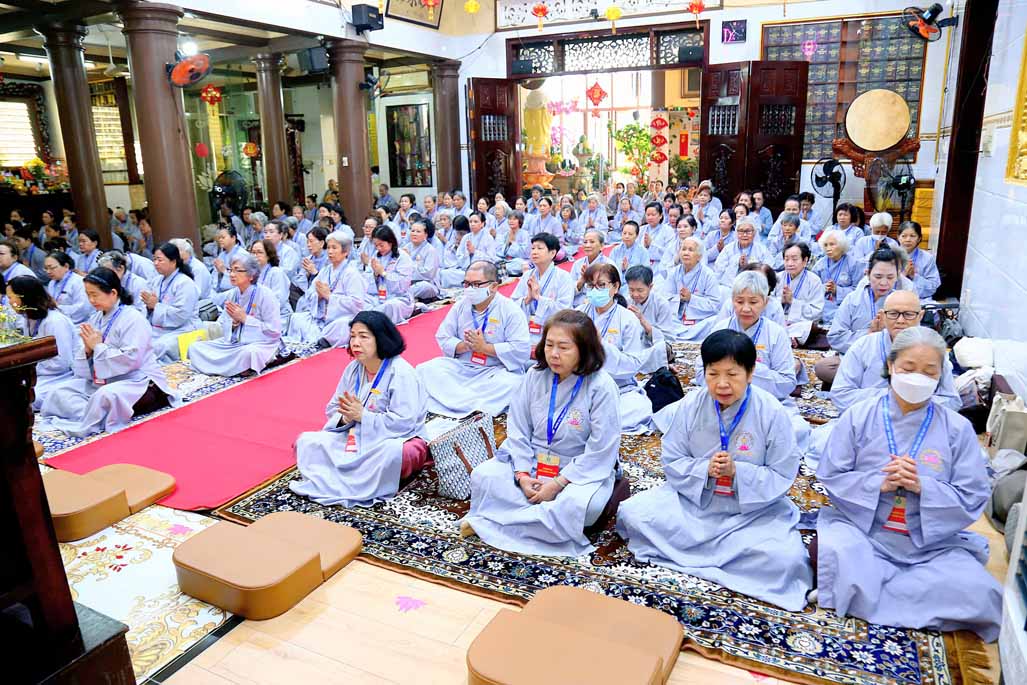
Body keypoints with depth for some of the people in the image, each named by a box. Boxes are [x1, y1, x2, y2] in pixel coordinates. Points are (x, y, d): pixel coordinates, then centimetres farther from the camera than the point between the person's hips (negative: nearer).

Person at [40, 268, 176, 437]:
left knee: (106, 395, -37)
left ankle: (89, 422, -15)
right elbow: (81, 365, 12)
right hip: (102, 382, 9)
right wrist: (88, 349, -11)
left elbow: (130, 360, -23)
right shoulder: (95, 318, 11)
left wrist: (98, 346, -14)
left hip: (139, 382, -9)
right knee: (61, 391, -5)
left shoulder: (133, 318, -12)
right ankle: (89, 414, -25)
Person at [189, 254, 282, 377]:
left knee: (248, 353, -40)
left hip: (261, 344, -7)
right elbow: (223, 329, 13)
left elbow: (274, 332, -16)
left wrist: (244, 318, -15)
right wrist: (234, 322, -10)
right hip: (233, 343, 7)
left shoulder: (265, 295, -11)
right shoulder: (232, 294, 8)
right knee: (195, 347, -7)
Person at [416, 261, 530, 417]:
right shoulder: (460, 306, 9)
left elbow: (520, 349, -15)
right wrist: (465, 346, -13)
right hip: (460, 367, 4)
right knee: (426, 370, -20)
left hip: (496, 371, -4)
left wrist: (484, 347, -17)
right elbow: (443, 338, 7)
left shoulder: (510, 310, -6)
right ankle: (474, 404, -31)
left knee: (512, 383, -37)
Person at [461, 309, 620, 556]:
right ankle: (552, 527, -19)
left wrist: (557, 483, -20)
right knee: (483, 476, -17)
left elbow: (600, 452, -18)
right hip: (532, 461, 4)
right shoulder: (536, 375, -4)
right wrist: (522, 474, -13)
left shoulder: (601, 386, -18)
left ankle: (489, 523, -22)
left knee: (577, 504, -36)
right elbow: (518, 429, 0)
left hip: (581, 470, -4)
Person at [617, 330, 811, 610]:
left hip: (754, 509, -2)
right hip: (694, 498, 2)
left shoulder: (771, 413, -14)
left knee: (784, 558, -30)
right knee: (632, 513, -18)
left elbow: (783, 476, -10)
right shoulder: (690, 406, -8)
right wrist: (705, 469, -23)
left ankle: (686, 550, -13)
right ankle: (724, 551, -13)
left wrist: (736, 471, -25)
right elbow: (672, 461, -3)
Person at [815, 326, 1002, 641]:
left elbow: (973, 499, -2)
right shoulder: (859, 416, -2)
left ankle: (868, 593, -10)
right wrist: (879, 483, -18)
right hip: (861, 529, -2)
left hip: (931, 541, 2)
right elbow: (831, 476, -2)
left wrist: (921, 486, -19)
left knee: (979, 593, -24)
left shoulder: (957, 429, 0)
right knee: (835, 553, -34)